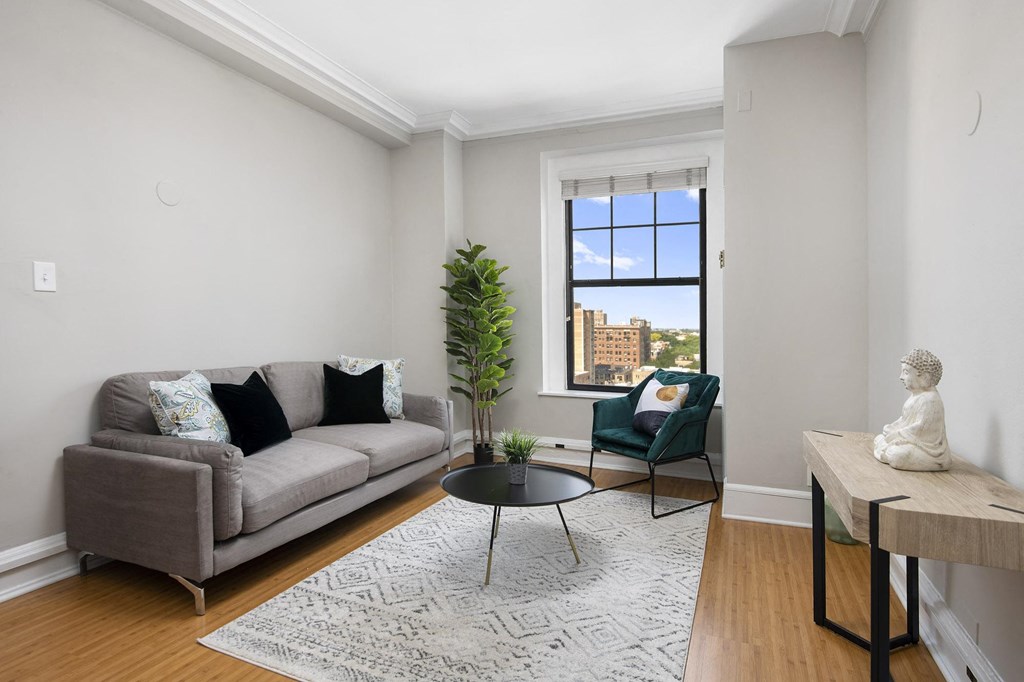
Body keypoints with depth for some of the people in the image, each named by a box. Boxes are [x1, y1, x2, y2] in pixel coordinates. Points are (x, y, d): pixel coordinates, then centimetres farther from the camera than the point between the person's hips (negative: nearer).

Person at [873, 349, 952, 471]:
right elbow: (904, 419, 18)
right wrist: (891, 428, 3)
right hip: (910, 440, 10)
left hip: (924, 445, -10)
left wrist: (896, 434, -19)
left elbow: (921, 427, -24)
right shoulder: (915, 395, 12)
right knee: (879, 438, 8)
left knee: (897, 456, -29)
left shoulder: (930, 399, -22)